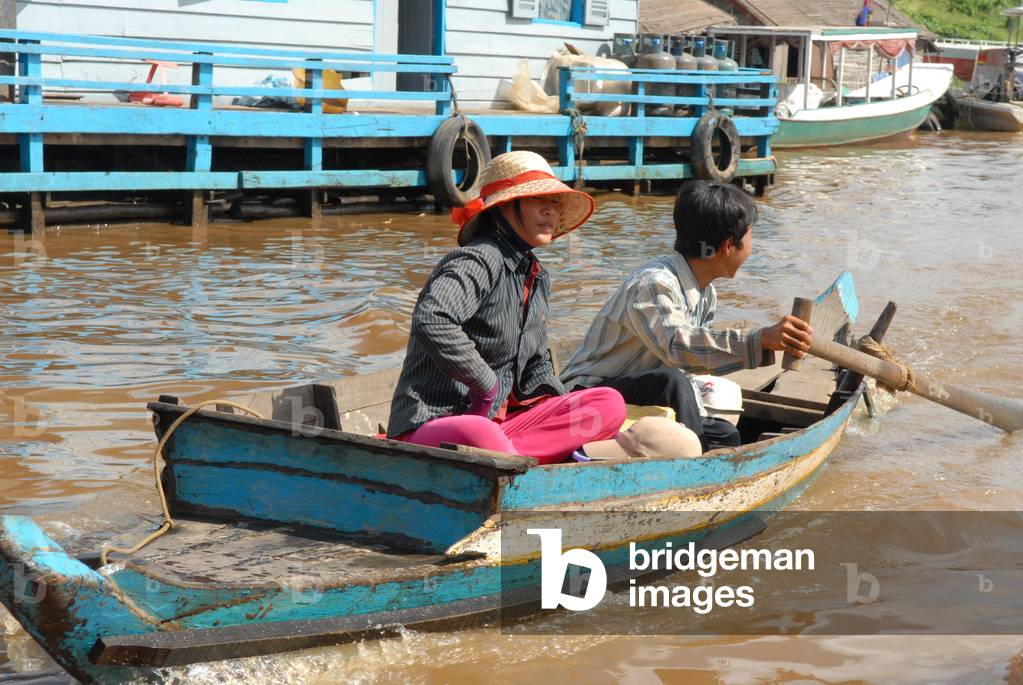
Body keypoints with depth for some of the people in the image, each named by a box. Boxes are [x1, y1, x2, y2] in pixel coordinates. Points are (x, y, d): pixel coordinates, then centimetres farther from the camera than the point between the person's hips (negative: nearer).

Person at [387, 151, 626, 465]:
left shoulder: (537, 277, 18)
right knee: (476, 434, -44)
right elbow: (430, 321, -31)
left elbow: (537, 367, 26)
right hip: (431, 424, -10)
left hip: (496, 423, 10)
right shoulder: (479, 260, -12)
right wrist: (489, 387, -21)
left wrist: (571, 422, 8)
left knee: (609, 404, -7)